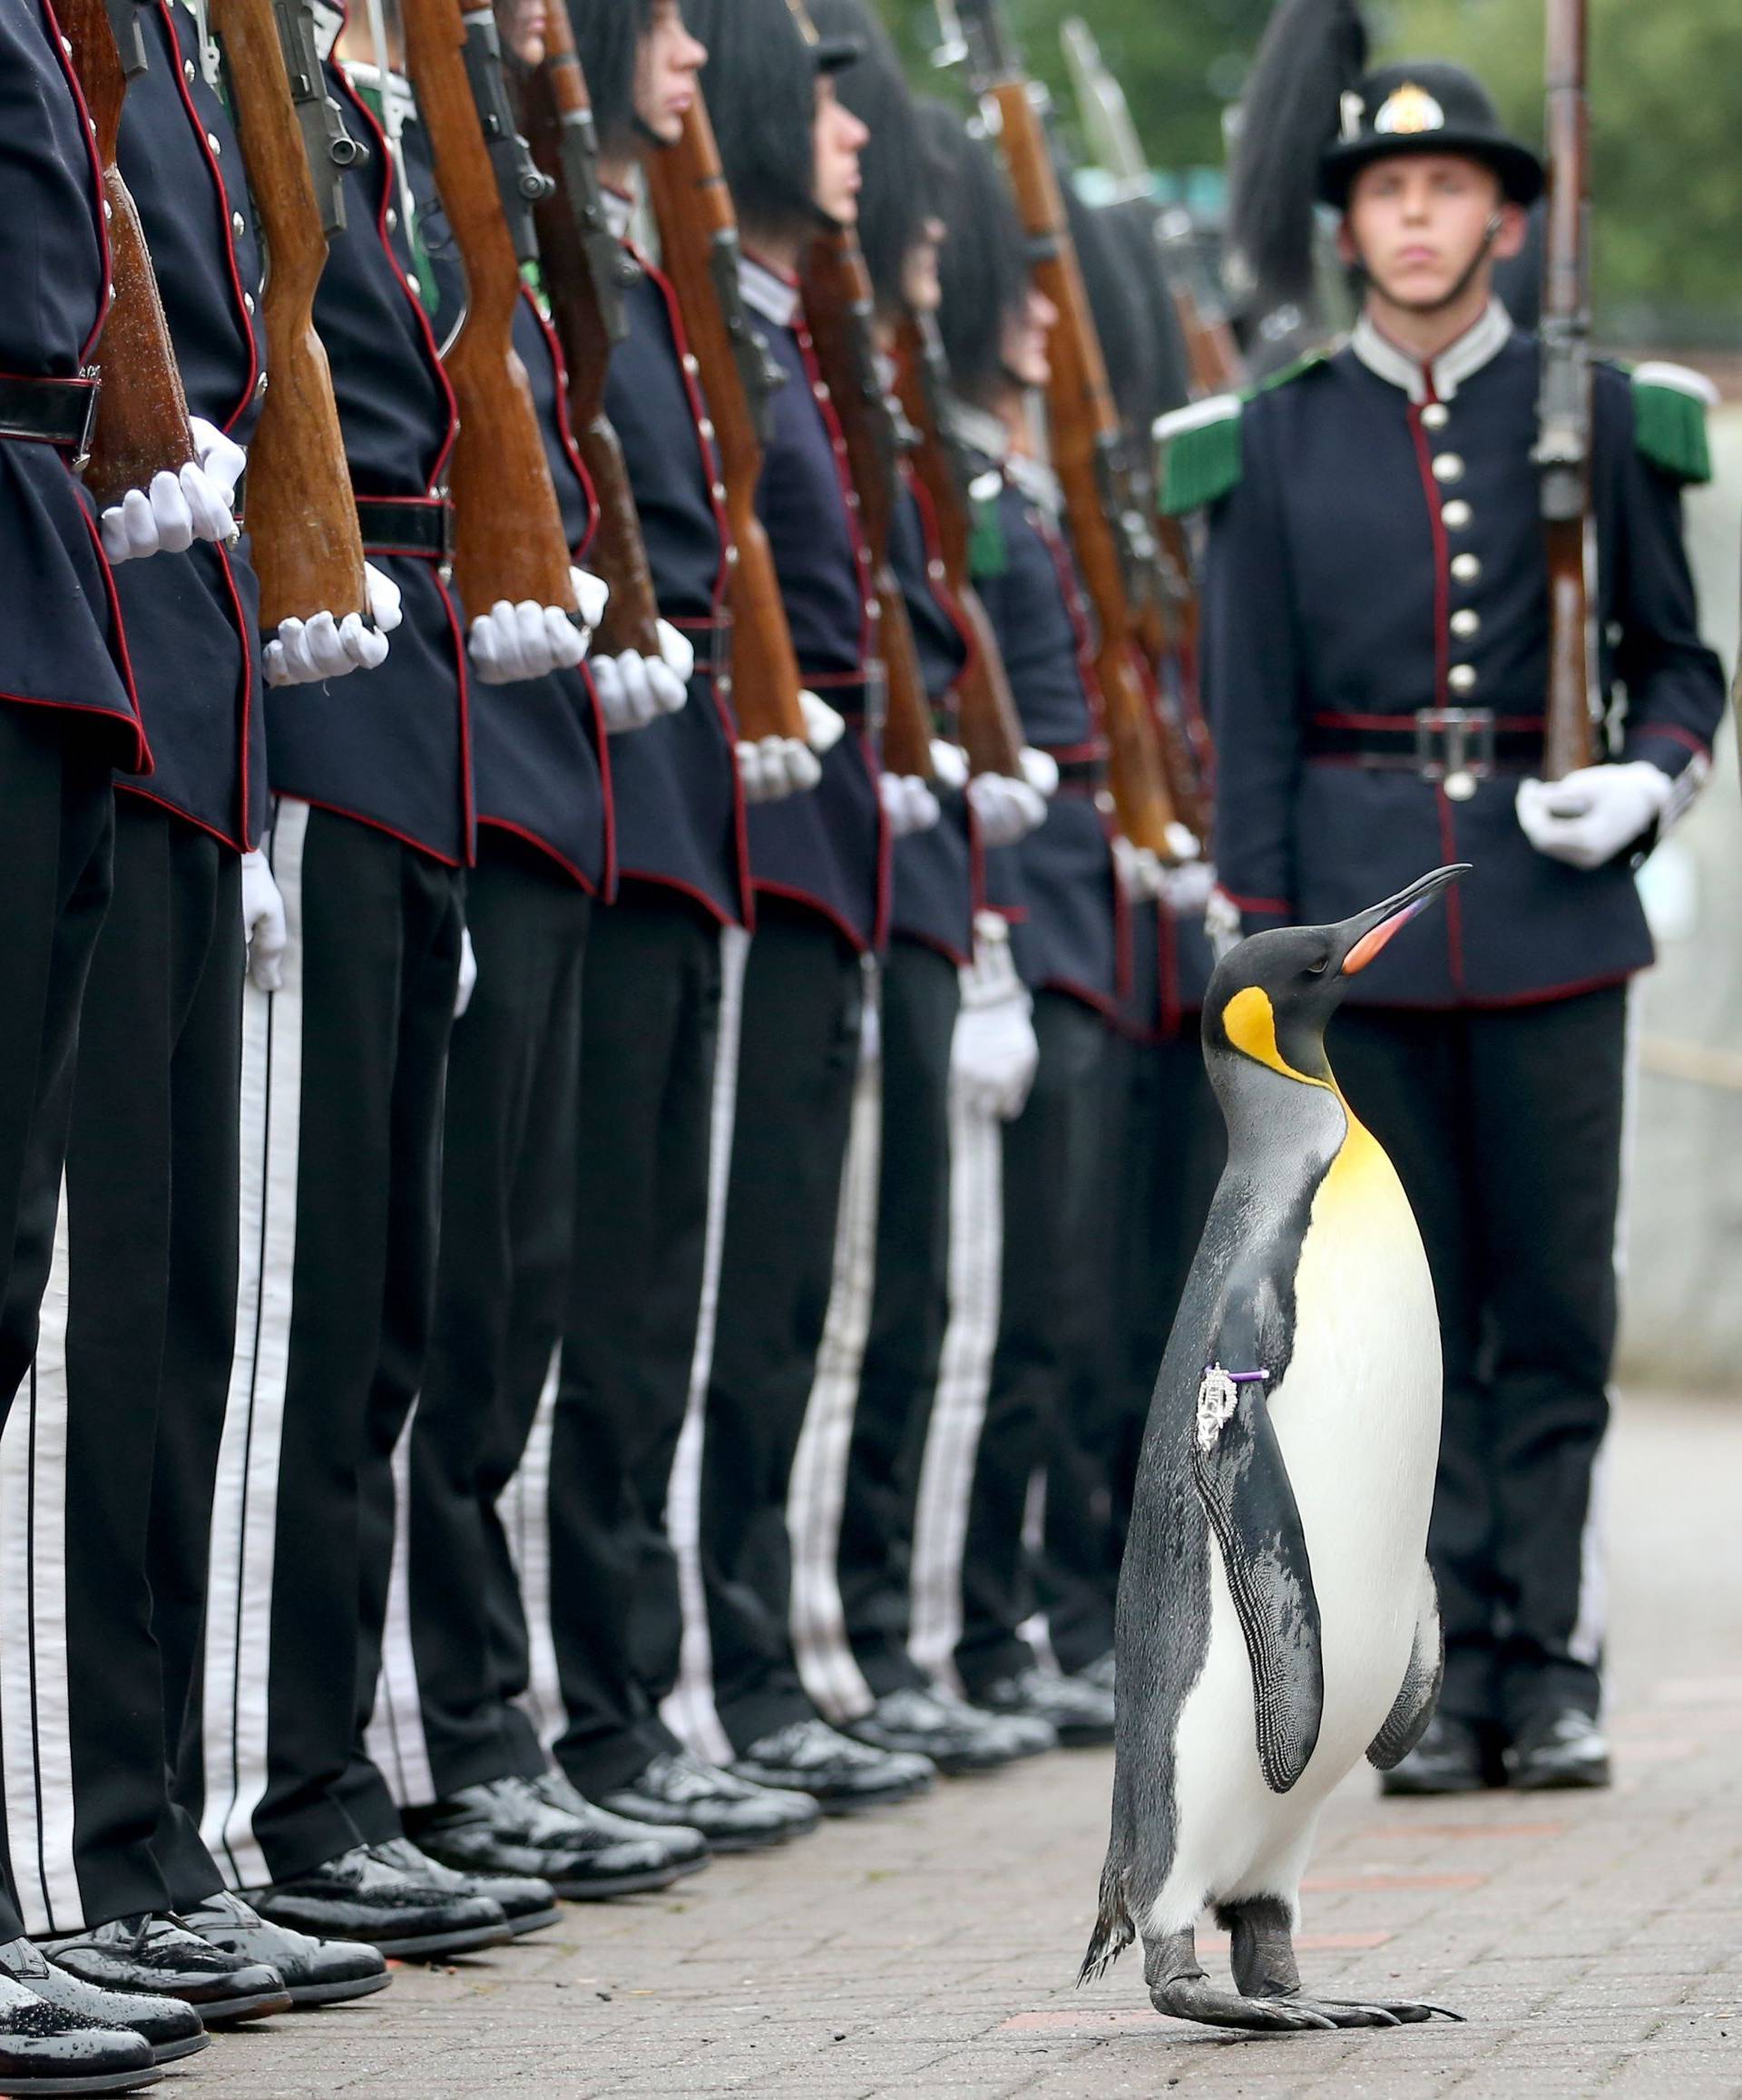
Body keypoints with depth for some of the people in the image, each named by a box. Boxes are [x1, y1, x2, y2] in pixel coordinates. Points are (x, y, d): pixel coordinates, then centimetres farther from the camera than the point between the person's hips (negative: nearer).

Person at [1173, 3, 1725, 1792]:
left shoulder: (1595, 416, 6)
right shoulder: (1275, 441, 6)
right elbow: (1249, 717, 5)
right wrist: (1261, 953, -1)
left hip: (1548, 906, 0)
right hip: (1364, 909, 0)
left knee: (1556, 1302, 1)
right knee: (1410, 1310, 2)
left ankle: (1553, 1672, 7)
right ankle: (1443, 1680, 7)